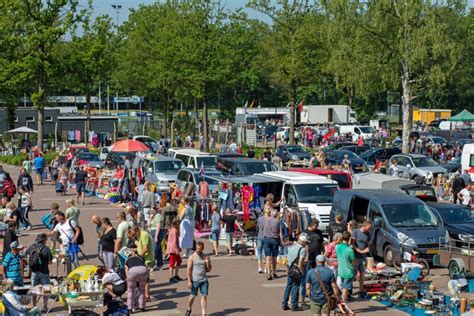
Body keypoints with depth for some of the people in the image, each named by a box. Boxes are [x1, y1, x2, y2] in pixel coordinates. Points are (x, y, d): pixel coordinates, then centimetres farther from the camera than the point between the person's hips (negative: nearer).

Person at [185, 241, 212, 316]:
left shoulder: (205, 257, 6)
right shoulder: (192, 257, -5)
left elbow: (209, 270, 9)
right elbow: (188, 270, -7)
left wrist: (208, 262, -10)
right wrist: (189, 281, -12)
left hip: (204, 280, 3)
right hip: (195, 280, -3)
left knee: (204, 296, -4)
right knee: (193, 296, 8)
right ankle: (189, 309, 34)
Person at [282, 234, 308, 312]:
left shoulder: (292, 247, 9)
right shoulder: (302, 249, -13)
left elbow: (289, 258, 12)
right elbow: (300, 261, -21)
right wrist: (300, 271, -15)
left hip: (290, 268, 7)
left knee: (288, 286, 14)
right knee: (295, 287, 1)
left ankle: (284, 304, 17)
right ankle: (294, 306, 6)